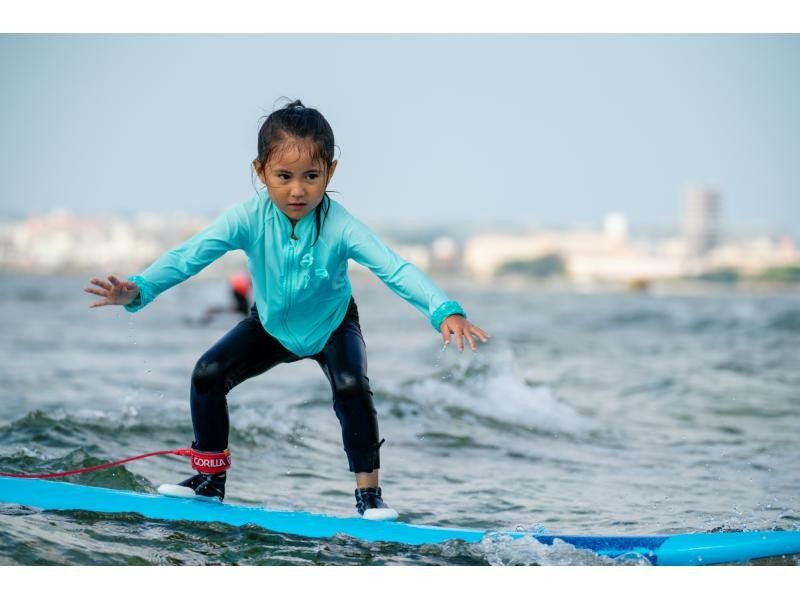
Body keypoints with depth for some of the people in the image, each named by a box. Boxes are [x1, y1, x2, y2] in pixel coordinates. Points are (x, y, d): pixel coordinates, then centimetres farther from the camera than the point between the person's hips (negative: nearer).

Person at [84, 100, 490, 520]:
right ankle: (210, 479, 7)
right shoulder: (249, 218, -30)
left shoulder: (340, 226, -35)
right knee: (208, 373, -13)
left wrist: (445, 312, -60)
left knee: (350, 386, -28)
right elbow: (190, 256, -37)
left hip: (332, 325, -2)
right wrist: (138, 290, -54)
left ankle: (369, 492, -11)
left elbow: (395, 269, -44)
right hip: (271, 325, 3)